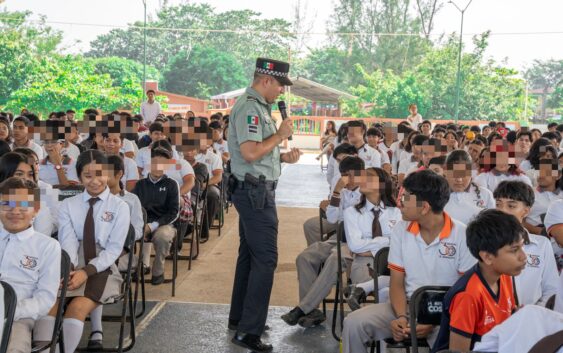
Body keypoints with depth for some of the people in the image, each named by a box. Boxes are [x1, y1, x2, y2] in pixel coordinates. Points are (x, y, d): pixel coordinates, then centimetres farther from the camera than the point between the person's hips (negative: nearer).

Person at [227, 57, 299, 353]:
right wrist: (281, 134, -15)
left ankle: (239, 317, 29)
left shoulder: (258, 106, 15)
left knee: (249, 254, 17)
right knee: (265, 258, -10)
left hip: (253, 191, 11)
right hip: (255, 191, -11)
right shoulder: (249, 107, -17)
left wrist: (283, 157, 7)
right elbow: (250, 152, -27)